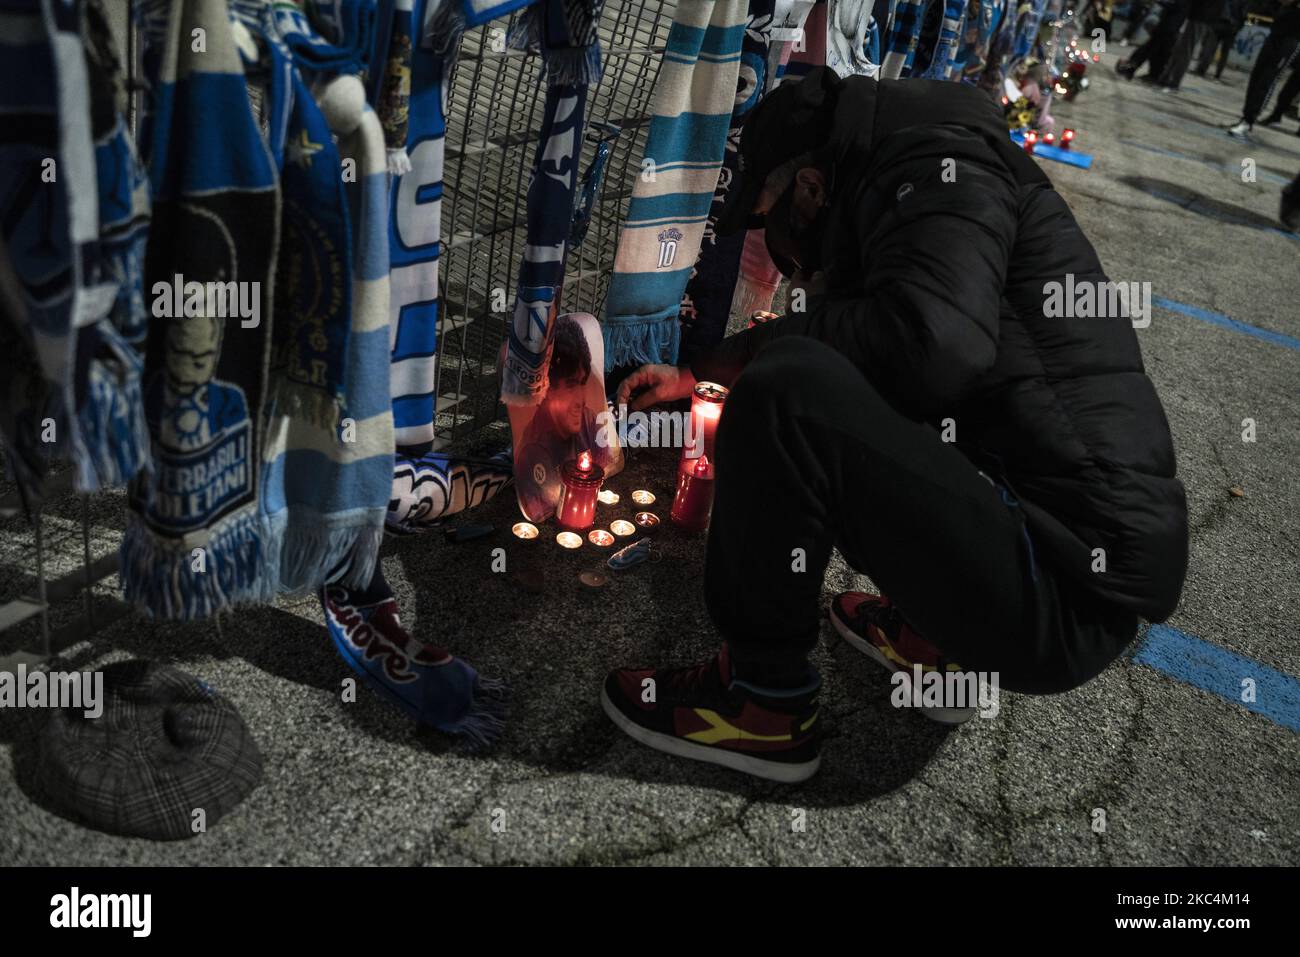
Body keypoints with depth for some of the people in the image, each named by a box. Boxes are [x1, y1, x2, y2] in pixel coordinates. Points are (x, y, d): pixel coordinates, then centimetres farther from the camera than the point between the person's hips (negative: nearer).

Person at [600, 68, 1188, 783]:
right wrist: (694, 374, 39)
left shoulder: (939, 160, -9)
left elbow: (933, 343, -27)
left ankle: (764, 700, -5)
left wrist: (753, 347, -9)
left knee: (788, 393, -24)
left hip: (1064, 596, -10)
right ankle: (934, 640, 17)